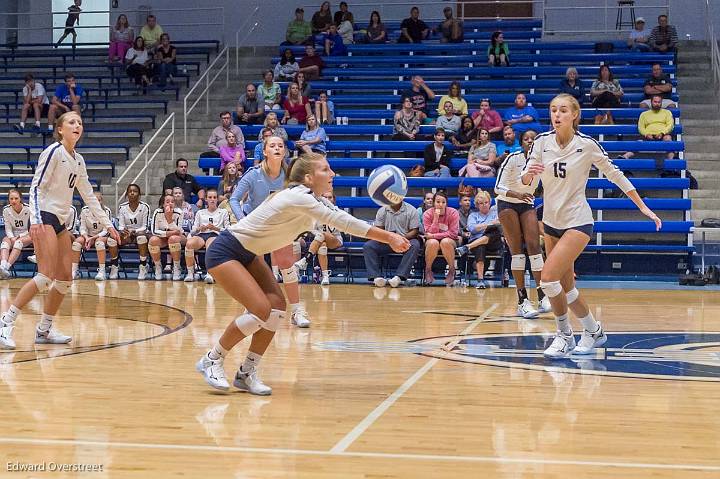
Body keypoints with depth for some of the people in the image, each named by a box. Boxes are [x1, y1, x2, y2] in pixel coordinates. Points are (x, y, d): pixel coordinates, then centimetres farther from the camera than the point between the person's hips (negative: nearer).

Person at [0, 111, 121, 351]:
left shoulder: (78, 160, 15)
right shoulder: (54, 151, -9)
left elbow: (88, 195, 21)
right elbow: (36, 186, -14)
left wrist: (107, 224, 19)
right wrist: (35, 219, -24)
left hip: (61, 221, 9)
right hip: (44, 217, -9)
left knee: (65, 279, 4)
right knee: (46, 277, -18)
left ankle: (44, 330, 12)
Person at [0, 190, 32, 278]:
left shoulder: (28, 209, -11)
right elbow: (8, 228, 0)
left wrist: (19, 237, -17)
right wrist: (12, 238, -20)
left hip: (27, 236, -3)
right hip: (12, 236, 3)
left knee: (19, 242, -36)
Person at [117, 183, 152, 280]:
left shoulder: (144, 207, -7)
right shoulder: (122, 207, 1)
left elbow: (145, 227, -9)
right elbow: (120, 226, 0)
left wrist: (134, 231, -27)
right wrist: (123, 231, -24)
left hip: (140, 233, -2)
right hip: (126, 234, 2)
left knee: (142, 237, -39)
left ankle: (143, 268, -27)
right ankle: (114, 267, -15)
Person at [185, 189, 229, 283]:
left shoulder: (223, 212, 22)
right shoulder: (200, 213, 28)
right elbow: (193, 230, 18)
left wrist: (215, 228, -8)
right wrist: (199, 228, -5)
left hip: (215, 235, -2)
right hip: (200, 235, 2)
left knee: (210, 246, -42)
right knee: (189, 243, -36)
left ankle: (210, 274, -55)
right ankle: (190, 273, -29)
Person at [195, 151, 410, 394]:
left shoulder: (316, 200, 1)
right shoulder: (298, 198, -27)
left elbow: (344, 220, 0)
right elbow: (344, 223, -32)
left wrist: (390, 238, -12)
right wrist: (389, 237, -31)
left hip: (248, 254, 10)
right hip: (224, 252, -9)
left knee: (277, 306, -6)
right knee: (260, 310, -19)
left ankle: (247, 373, 4)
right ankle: (211, 360, -1)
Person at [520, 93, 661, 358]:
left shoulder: (587, 144, -13)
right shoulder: (542, 141, -3)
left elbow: (615, 174, -4)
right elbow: (524, 180, 0)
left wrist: (643, 207, -3)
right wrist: (529, 173, -25)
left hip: (577, 222, -5)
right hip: (550, 222, 5)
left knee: (548, 278, -18)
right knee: (565, 287, 10)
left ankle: (564, 335, 1)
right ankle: (593, 331, 30)